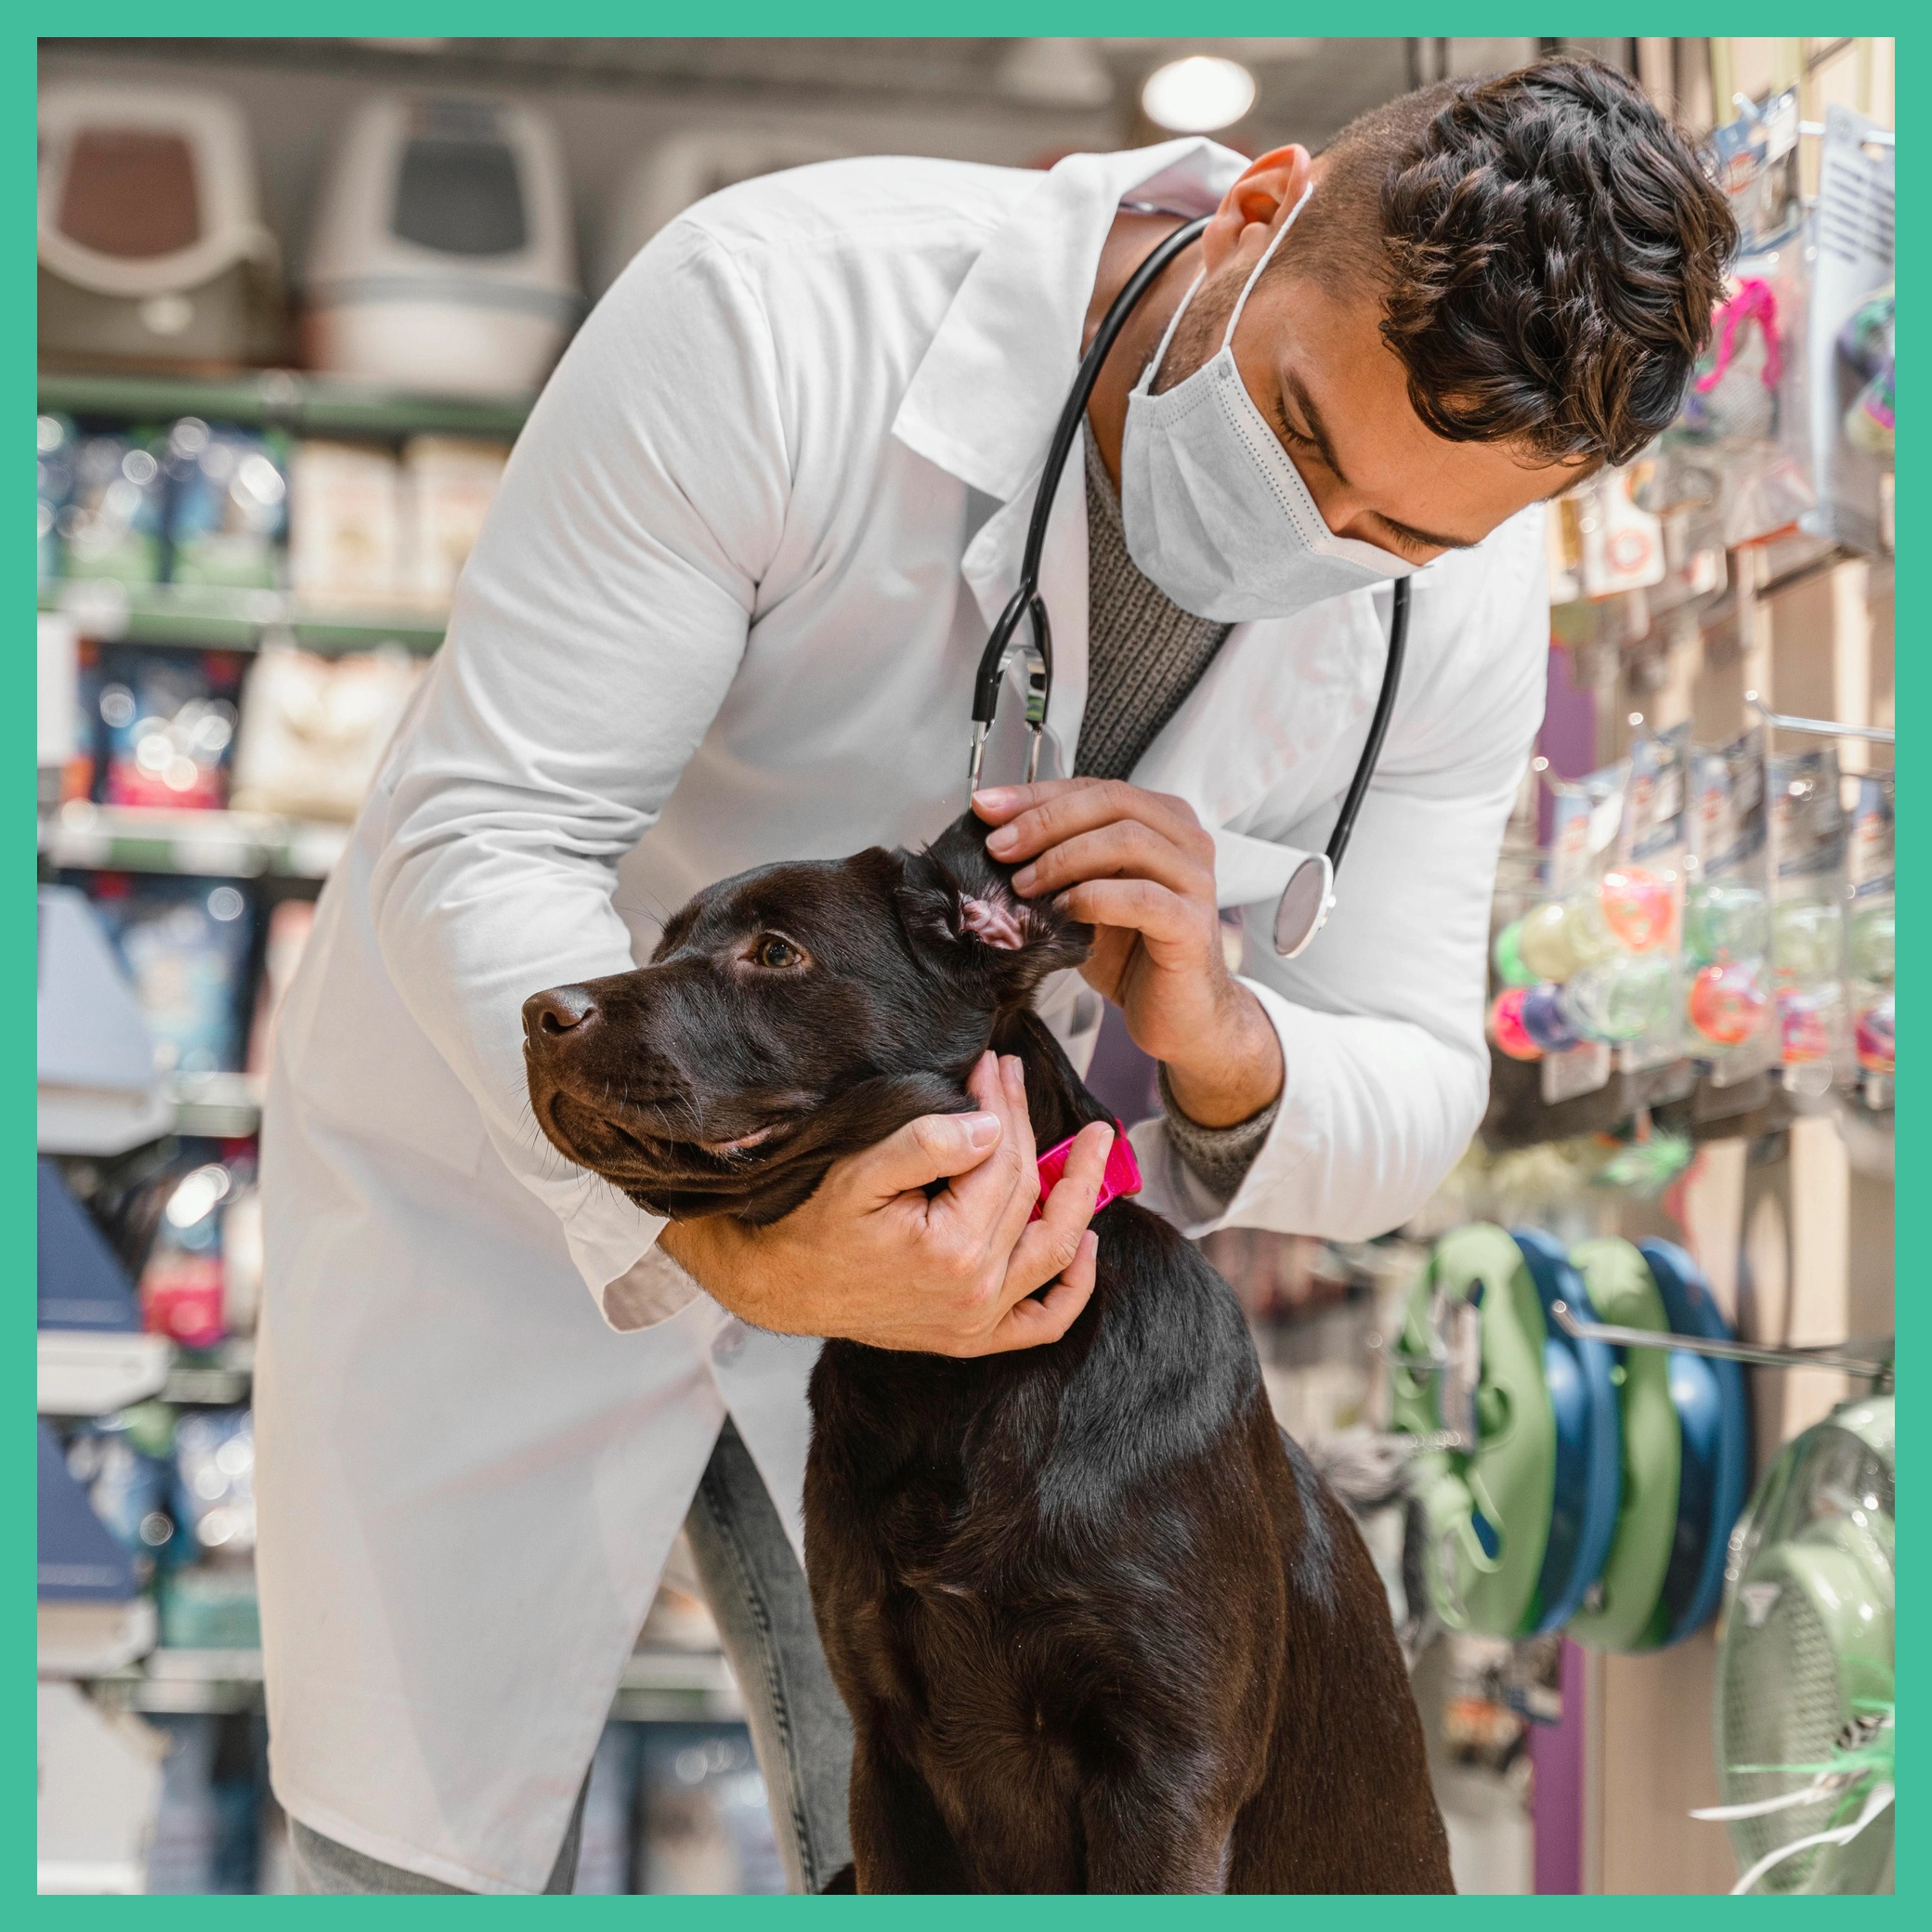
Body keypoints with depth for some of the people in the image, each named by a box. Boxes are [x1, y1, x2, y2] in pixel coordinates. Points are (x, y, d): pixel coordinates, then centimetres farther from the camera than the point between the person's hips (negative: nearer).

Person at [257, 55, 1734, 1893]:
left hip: (924, 1198, 3)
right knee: (429, 1859, 5)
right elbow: (481, 834, -31)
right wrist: (721, 1245, -47)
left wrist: (1221, 1043, -35)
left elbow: (1409, 1104, -10)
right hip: (508, 1165, -3)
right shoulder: (781, 310, -31)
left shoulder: (1467, 599, -16)